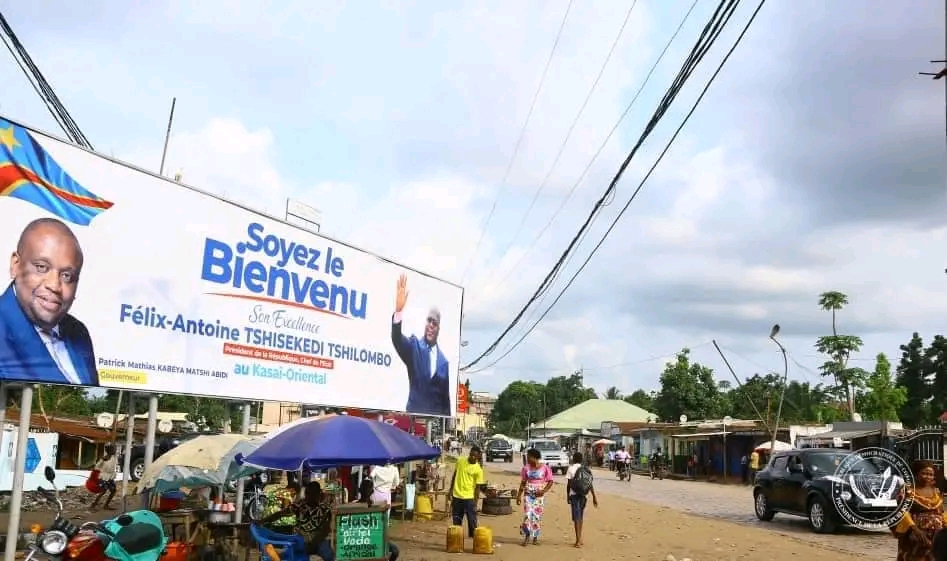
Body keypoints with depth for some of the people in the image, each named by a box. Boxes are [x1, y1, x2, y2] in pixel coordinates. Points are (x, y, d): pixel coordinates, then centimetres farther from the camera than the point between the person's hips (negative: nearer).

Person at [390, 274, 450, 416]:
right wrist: (398, 310, -33)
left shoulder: (443, 361, 11)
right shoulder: (414, 347, 5)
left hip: (437, 420, 2)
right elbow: (396, 339, -17)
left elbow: (446, 398, 13)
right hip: (414, 415, -2)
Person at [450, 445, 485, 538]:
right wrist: (451, 491, 10)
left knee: (472, 521, 1)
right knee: (456, 521, 12)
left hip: (469, 498, -3)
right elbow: (454, 476, 11)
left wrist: (475, 503, -9)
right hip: (456, 496, 3)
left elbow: (478, 487, -8)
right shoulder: (460, 461, -1)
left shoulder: (478, 469, -11)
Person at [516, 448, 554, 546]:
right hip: (528, 494, 1)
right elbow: (523, 483, 10)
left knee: (537, 515, 2)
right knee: (527, 514, -9)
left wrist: (544, 491, -14)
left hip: (539, 495, -1)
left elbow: (550, 481, 0)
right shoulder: (526, 468, 2)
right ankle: (527, 536, 5)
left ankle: (535, 537, 16)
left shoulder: (545, 468, -6)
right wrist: (519, 495, 7)